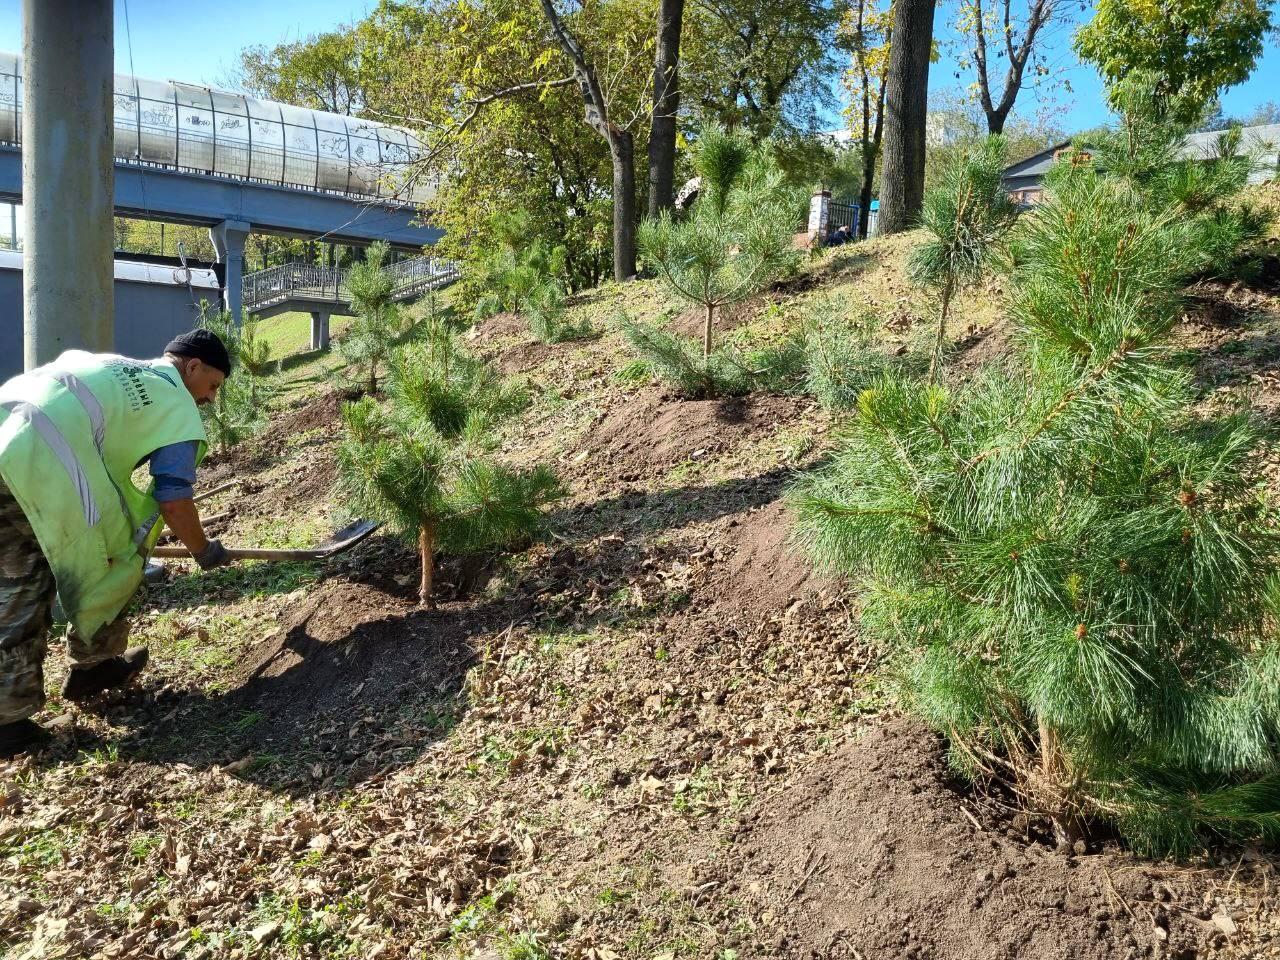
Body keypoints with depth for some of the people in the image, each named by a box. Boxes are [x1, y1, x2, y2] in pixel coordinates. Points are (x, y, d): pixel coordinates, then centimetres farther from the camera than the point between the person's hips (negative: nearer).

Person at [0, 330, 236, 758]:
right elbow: (174, 500, 5)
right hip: (43, 459, -8)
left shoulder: (110, 368, 33)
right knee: (113, 553, 15)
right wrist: (204, 551, 22)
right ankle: (92, 665, 31)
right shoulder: (178, 405, 9)